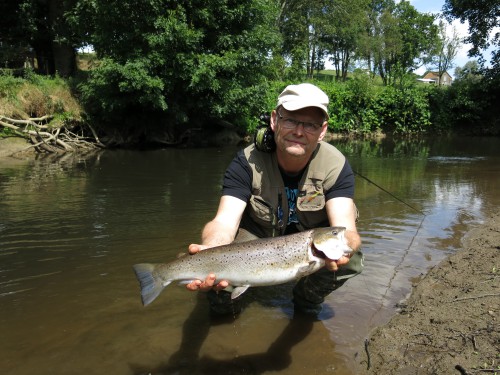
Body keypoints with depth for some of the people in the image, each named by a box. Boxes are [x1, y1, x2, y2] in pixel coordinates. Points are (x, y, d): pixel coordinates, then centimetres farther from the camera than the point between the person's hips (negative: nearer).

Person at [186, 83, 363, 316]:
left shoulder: (335, 166, -22)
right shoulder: (247, 162, -24)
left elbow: (346, 228, -32)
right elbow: (225, 220, -34)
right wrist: (209, 251, -59)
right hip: (257, 235, -1)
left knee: (351, 258, -28)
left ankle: (308, 301, 5)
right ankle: (223, 304, 7)